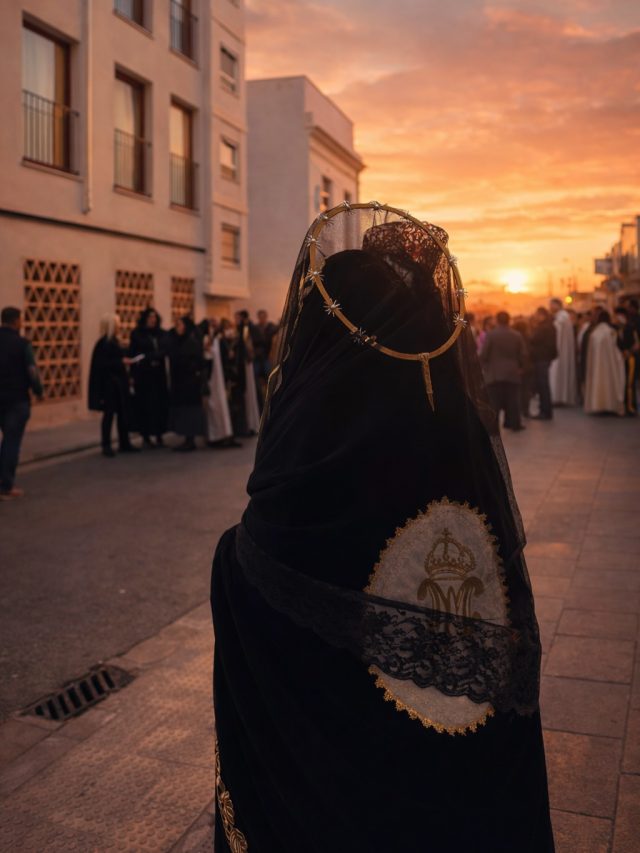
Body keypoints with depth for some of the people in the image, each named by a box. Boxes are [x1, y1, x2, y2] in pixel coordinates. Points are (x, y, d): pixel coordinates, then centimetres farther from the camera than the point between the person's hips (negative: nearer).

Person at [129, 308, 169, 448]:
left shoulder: (162, 334, 9)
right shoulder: (137, 334, 1)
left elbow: (166, 350, 0)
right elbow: (132, 355, -3)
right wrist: (133, 375, -12)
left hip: (159, 374, 3)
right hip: (143, 375, -3)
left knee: (160, 404, 0)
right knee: (144, 405, 0)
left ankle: (159, 434, 9)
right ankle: (146, 436, 7)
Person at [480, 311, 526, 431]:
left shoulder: (490, 335, -9)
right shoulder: (517, 335, 1)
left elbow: (483, 355, -10)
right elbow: (522, 355, 1)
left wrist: (485, 366, 7)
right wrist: (519, 367, 16)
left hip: (494, 374, -2)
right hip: (512, 373, 2)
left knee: (494, 402, -1)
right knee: (512, 401, 10)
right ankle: (514, 424, 13)